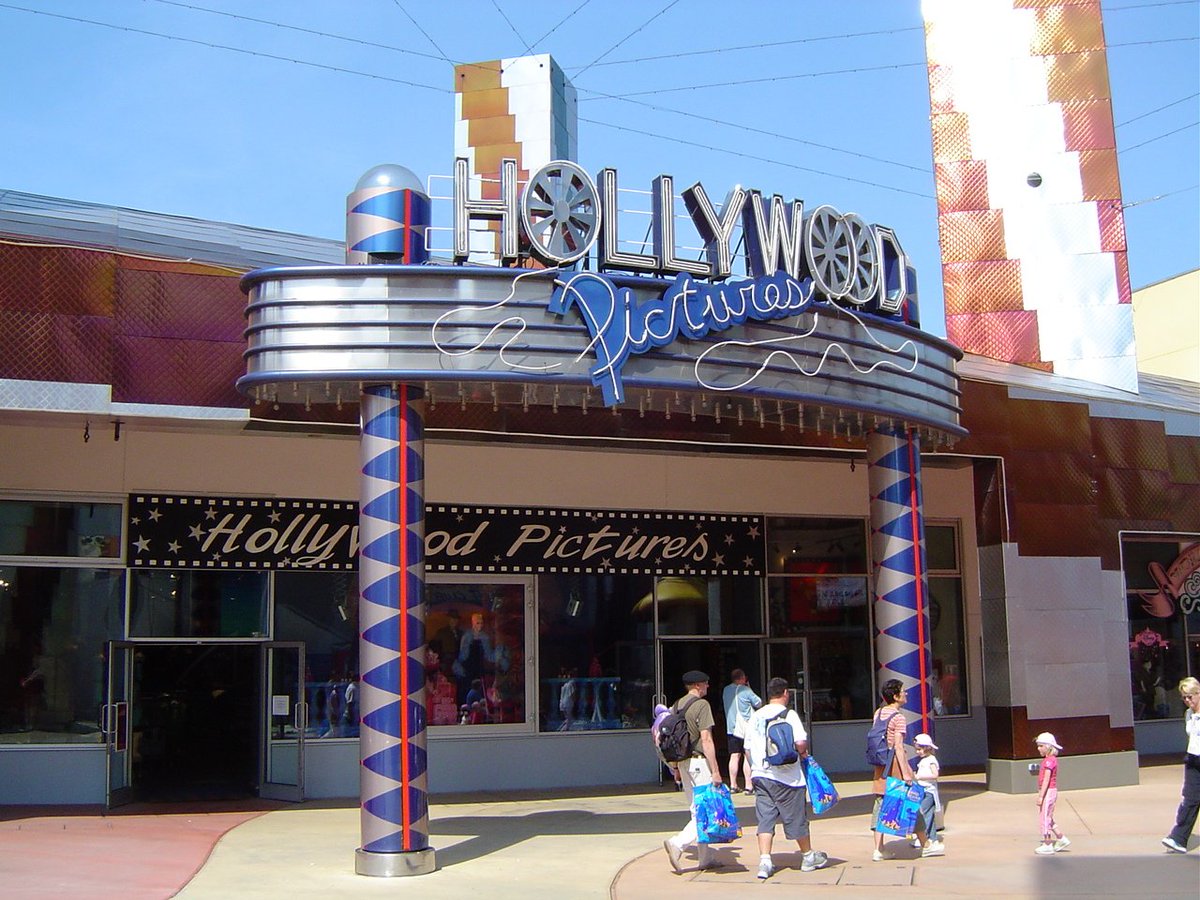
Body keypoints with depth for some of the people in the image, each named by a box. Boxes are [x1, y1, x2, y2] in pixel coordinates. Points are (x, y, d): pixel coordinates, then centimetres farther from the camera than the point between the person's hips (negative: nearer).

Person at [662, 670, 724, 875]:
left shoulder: (677, 705, 12)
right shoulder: (702, 705, -11)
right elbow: (706, 739, -18)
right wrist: (715, 771, -17)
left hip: (683, 762, 8)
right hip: (699, 761, -8)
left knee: (698, 811, 14)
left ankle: (705, 858, 17)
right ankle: (677, 843, -20)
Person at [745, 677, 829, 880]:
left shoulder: (755, 716, 8)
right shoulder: (789, 714, -9)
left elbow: (748, 748, 12)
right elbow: (800, 742, -18)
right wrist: (803, 752, 4)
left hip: (760, 774, 5)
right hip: (785, 775, -4)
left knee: (765, 818, 4)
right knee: (796, 817, 9)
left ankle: (764, 861, -6)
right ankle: (809, 857, 24)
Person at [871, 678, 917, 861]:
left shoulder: (878, 713, 10)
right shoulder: (898, 717, -13)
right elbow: (898, 746, -19)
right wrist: (905, 772, -20)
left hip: (881, 763, 7)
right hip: (895, 762, -7)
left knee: (881, 804, 5)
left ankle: (878, 849, 3)